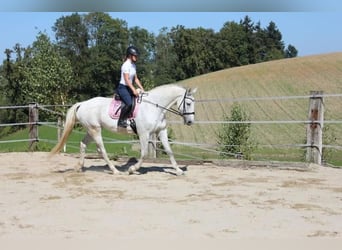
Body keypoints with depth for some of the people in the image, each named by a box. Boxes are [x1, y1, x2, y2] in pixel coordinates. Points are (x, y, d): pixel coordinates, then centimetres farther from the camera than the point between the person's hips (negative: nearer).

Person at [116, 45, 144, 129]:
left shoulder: (133, 65, 13)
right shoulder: (126, 65, -14)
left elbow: (136, 79, 16)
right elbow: (126, 80, -20)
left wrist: (142, 89, 7)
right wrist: (134, 90, -27)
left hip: (129, 88, 9)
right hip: (122, 87, -9)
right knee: (129, 103, -29)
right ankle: (121, 121, -18)